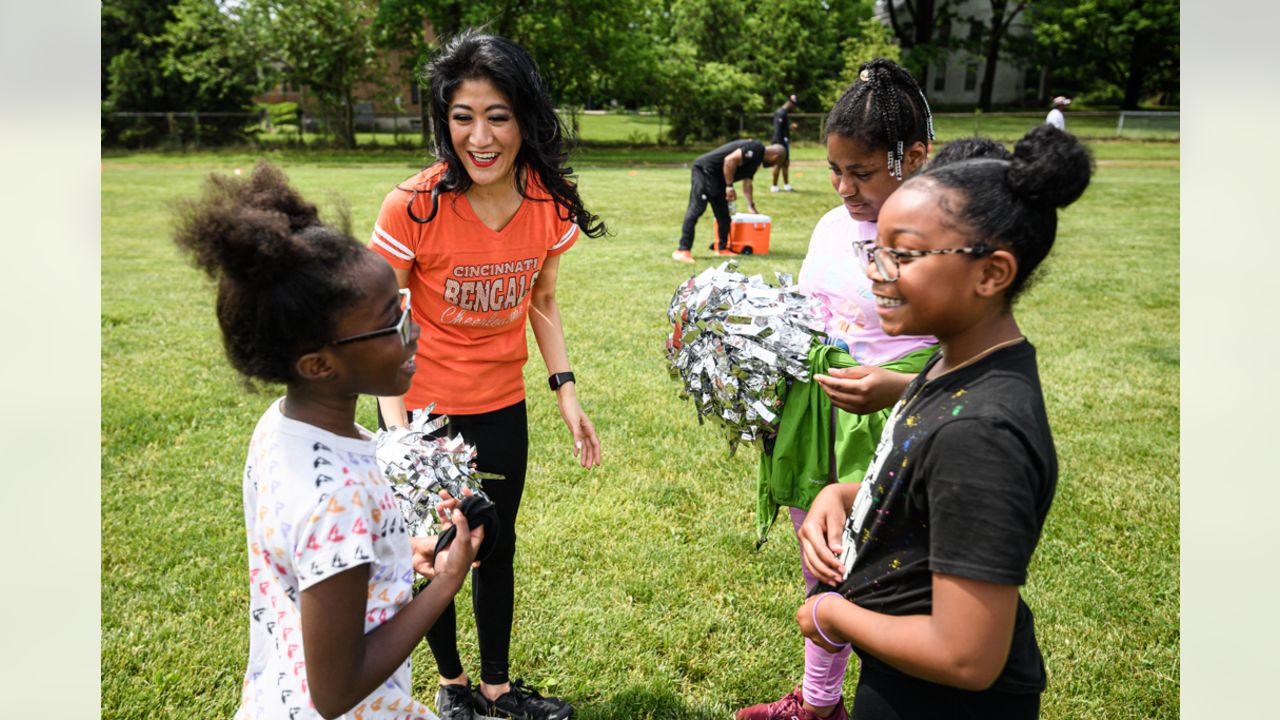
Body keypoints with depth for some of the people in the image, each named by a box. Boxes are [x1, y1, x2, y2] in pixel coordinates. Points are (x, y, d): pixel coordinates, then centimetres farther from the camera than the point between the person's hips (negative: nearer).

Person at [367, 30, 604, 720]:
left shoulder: (550, 204, -10)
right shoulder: (413, 206, -23)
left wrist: (566, 394, -2)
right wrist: (397, 426, -23)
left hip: (502, 407, 4)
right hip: (424, 408, -3)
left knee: (496, 547, 18)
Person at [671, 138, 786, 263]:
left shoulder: (756, 159, 18)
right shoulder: (756, 149, -14)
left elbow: (747, 183, 27)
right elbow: (730, 160, -23)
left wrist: (751, 206, 32)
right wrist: (729, 186, -19)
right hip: (705, 169, -11)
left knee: (723, 214, 13)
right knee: (696, 209, -15)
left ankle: (723, 248, 23)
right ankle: (683, 250, -18)